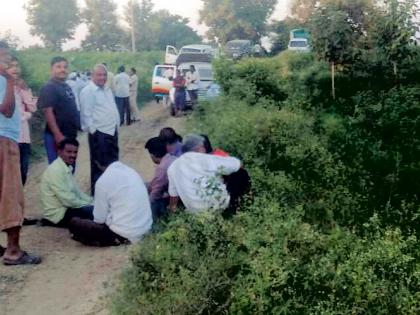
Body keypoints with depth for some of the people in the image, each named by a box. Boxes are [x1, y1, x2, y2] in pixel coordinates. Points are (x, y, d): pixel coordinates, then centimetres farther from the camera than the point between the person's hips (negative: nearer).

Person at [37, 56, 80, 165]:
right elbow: (48, 112, -19)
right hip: (58, 136, -9)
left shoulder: (66, 86, 14)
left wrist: (76, 127, 17)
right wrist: (58, 135, -25)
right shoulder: (49, 88, -12)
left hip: (70, 134, 9)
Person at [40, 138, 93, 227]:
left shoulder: (67, 168, 10)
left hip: (64, 208, 10)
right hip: (57, 214, -10)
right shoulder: (56, 170, -20)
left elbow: (76, 191, 16)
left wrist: (92, 201, 3)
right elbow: (67, 199, -23)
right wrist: (88, 204, -13)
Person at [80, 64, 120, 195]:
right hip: (99, 133, -8)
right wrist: (93, 131, -18)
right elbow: (86, 114, -16)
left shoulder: (107, 90, 15)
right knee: (99, 165, -2)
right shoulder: (88, 91, -12)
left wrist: (117, 126, 16)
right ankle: (97, 192, 8)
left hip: (112, 131, 9)